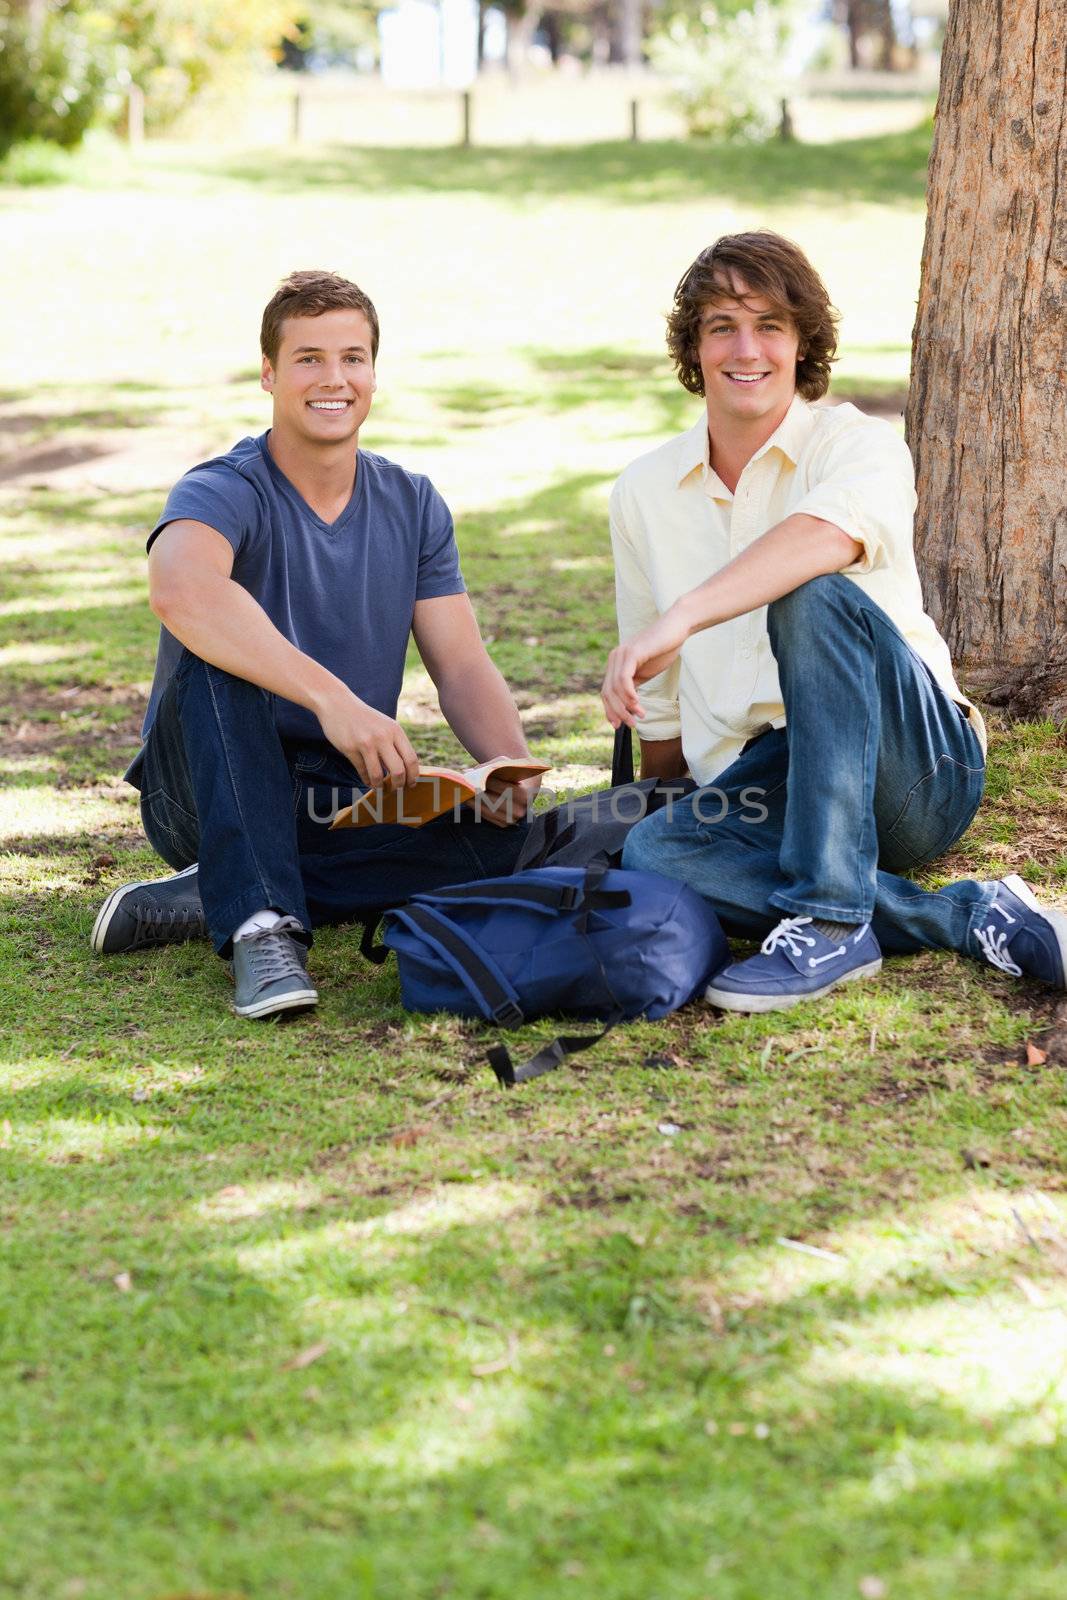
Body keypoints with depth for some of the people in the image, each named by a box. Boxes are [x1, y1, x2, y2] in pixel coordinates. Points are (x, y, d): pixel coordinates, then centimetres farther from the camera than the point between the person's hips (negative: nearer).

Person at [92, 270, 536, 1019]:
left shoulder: (413, 506, 5)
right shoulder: (222, 492, -14)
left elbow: (463, 668, 0)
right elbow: (179, 588, -39)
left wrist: (513, 767, -22)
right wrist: (332, 698, -49)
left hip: (343, 799, 5)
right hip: (216, 790, -4)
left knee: (502, 838, -24)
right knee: (218, 651, -33)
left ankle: (205, 899, -18)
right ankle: (260, 926, -38)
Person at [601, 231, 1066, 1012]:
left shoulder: (861, 445, -4)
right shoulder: (644, 494, 12)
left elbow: (828, 535, -30)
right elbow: (660, 704, 21)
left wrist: (680, 618, -42)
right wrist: (670, 812, 19)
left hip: (916, 765, -4)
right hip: (759, 786, 4)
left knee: (812, 595, -32)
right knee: (651, 855, -30)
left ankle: (829, 921, -34)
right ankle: (970, 916, -24)